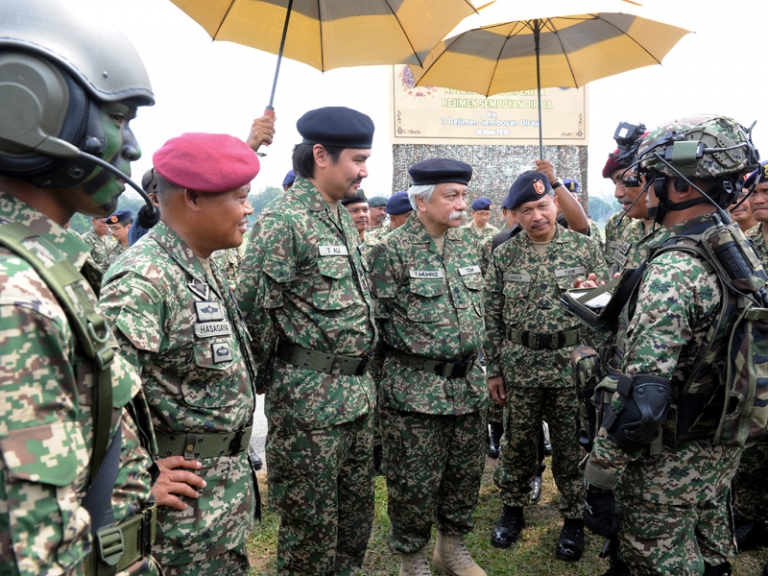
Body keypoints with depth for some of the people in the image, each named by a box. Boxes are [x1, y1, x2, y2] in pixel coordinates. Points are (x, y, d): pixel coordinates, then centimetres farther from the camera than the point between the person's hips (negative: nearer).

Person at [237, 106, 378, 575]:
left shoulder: (344, 220, 11)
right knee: (311, 521, 7)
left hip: (359, 392, 8)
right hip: (309, 397, -8)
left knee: (357, 510, 20)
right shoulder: (283, 221, -16)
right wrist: (272, 382, -6)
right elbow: (253, 312, -17)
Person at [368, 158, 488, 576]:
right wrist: (419, 351, -7)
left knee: (466, 473, 17)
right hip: (415, 390, -6)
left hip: (468, 383, 7)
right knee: (415, 482, 5)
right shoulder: (392, 251, -13)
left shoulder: (467, 242, 9)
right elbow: (377, 320, -12)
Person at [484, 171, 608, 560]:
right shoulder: (503, 256, 1)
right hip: (519, 367, 1)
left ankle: (573, 518, 28)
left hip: (573, 365, -1)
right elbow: (492, 318, 3)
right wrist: (493, 370, 3)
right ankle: (512, 510, 32)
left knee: (571, 447, 10)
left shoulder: (585, 248, -2)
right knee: (517, 443, 13)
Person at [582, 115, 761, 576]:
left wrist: (600, 480, -22)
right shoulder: (743, 251, 2)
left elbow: (641, 395, -30)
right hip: (723, 451, 9)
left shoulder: (674, 269, -27)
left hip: (669, 462, -8)